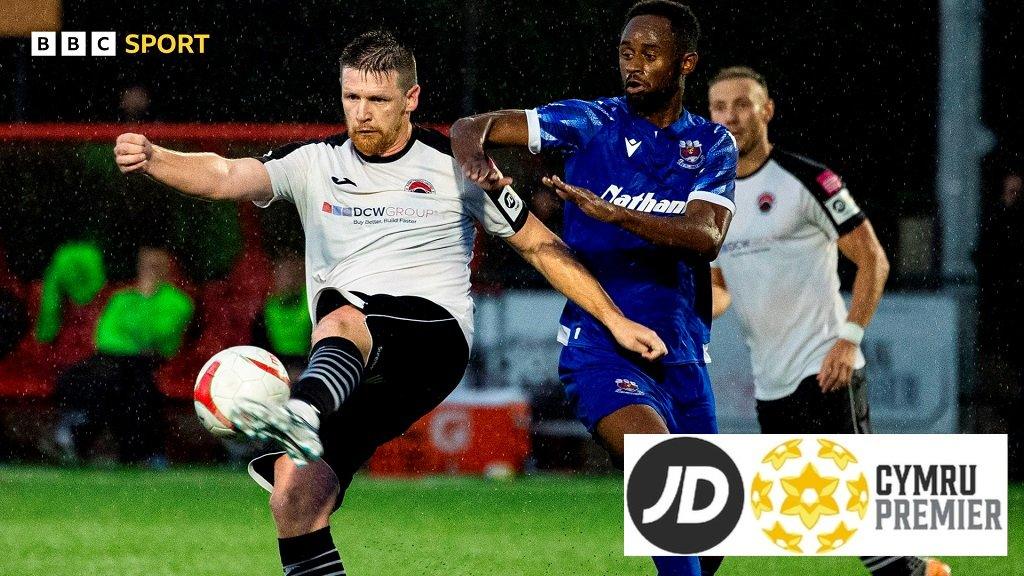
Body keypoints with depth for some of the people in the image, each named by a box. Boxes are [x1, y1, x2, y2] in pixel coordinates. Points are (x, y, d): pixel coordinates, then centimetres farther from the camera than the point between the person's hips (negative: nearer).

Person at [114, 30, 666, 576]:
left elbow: (539, 245, 17)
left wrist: (615, 320, 15)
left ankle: (304, 414, -71)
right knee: (295, 496, -18)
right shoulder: (316, 164, 13)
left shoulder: (454, 166, 9)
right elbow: (228, 176, -3)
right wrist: (151, 159, -23)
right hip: (351, 366, 4)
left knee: (339, 318, -38)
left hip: (433, 332, -4)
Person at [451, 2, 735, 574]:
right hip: (597, 343, -3)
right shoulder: (592, 123, 2)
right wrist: (475, 160, -25)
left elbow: (706, 237, -12)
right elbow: (471, 128, -1)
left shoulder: (712, 145, 6)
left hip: (681, 352, 3)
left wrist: (616, 215, -28)